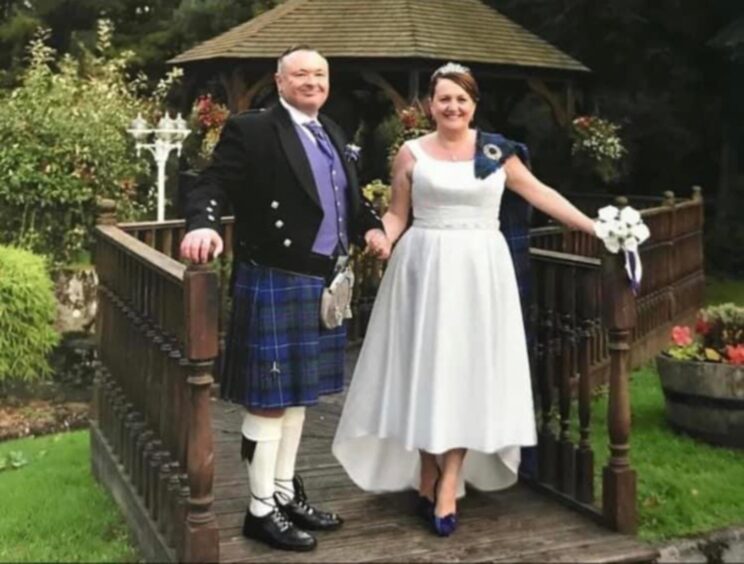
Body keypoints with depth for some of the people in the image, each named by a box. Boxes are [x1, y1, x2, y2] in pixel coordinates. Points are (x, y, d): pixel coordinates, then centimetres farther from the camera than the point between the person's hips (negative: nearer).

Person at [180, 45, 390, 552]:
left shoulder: (332, 133, 14)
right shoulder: (251, 130, -10)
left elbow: (350, 195, 22)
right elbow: (213, 187, -16)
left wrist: (371, 224, 5)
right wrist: (203, 224, -35)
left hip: (322, 284, 8)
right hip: (274, 284, -8)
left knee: (297, 394, 17)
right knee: (269, 398, 1)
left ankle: (287, 494, 32)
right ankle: (261, 509, 14)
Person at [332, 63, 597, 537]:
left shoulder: (496, 149, 4)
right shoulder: (412, 153, 3)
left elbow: (540, 194, 5)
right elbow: (397, 214, 5)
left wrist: (594, 227, 1)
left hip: (479, 270, 1)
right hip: (425, 267, 0)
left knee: (467, 371, 0)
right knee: (426, 368, 4)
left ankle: (449, 485, 5)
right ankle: (426, 477, 18)